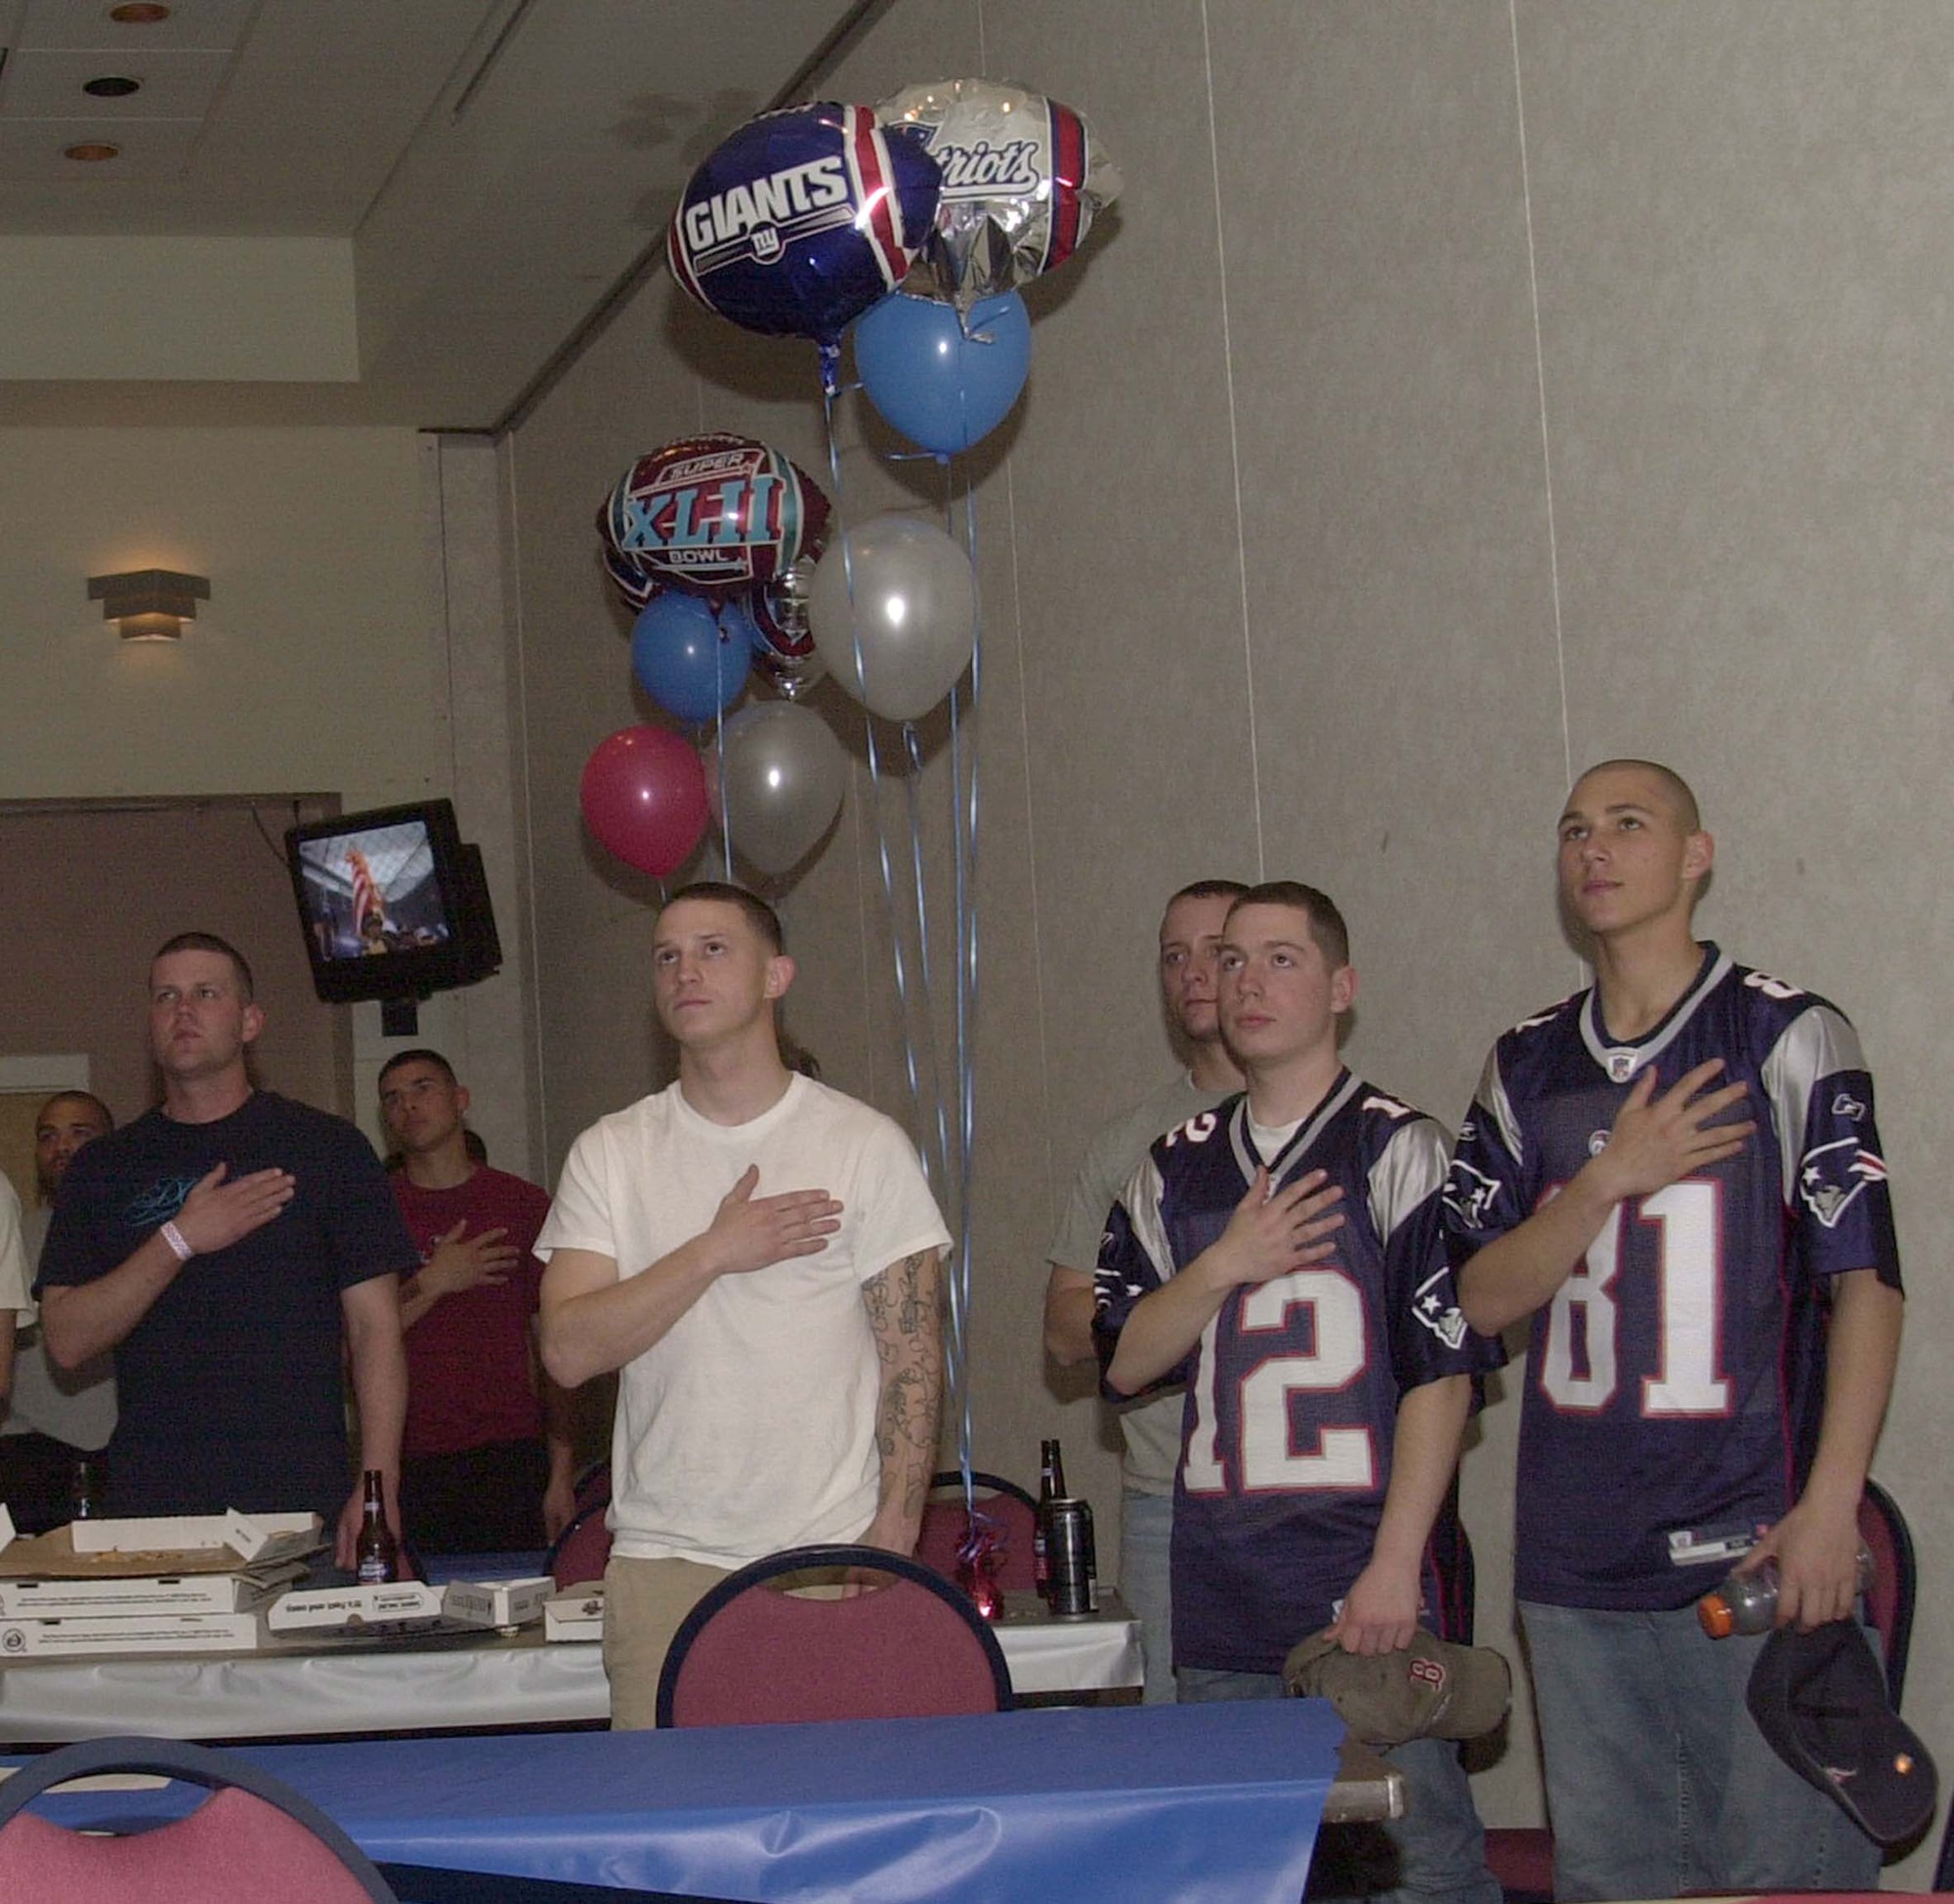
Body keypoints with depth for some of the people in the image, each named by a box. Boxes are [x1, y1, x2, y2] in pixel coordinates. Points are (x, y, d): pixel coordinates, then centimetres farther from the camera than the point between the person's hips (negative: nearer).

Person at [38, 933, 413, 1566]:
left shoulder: (327, 1148, 5)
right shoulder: (104, 1168, 12)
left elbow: (374, 1327, 1)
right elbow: (67, 1342, 2)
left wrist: (379, 1488, -10)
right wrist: (179, 1241, -10)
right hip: (150, 1508, 2)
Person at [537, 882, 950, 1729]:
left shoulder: (866, 1144, 3)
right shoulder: (610, 1155, 8)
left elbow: (912, 1357, 1)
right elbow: (568, 1351, -3)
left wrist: (894, 1533, -9)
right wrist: (713, 1253, -11)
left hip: (833, 1560, -1)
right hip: (663, 1563, 1)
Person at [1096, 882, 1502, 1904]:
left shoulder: (1398, 1150, -3)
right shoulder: (1177, 1168, 14)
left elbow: (1443, 1370, -8)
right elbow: (1124, 1359, 10)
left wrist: (1394, 1566, -14)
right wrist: (1224, 1266, -7)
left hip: (1368, 1586, -5)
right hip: (1222, 1591, 5)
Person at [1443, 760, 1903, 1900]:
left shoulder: (1788, 1039, -1)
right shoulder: (1528, 1068, 13)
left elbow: (1865, 1283, -5)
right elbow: (1484, 1296, 7)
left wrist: (1830, 1507, -14)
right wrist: (1607, 1181, -9)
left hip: (1754, 1548, -4)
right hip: (1576, 1559, 5)